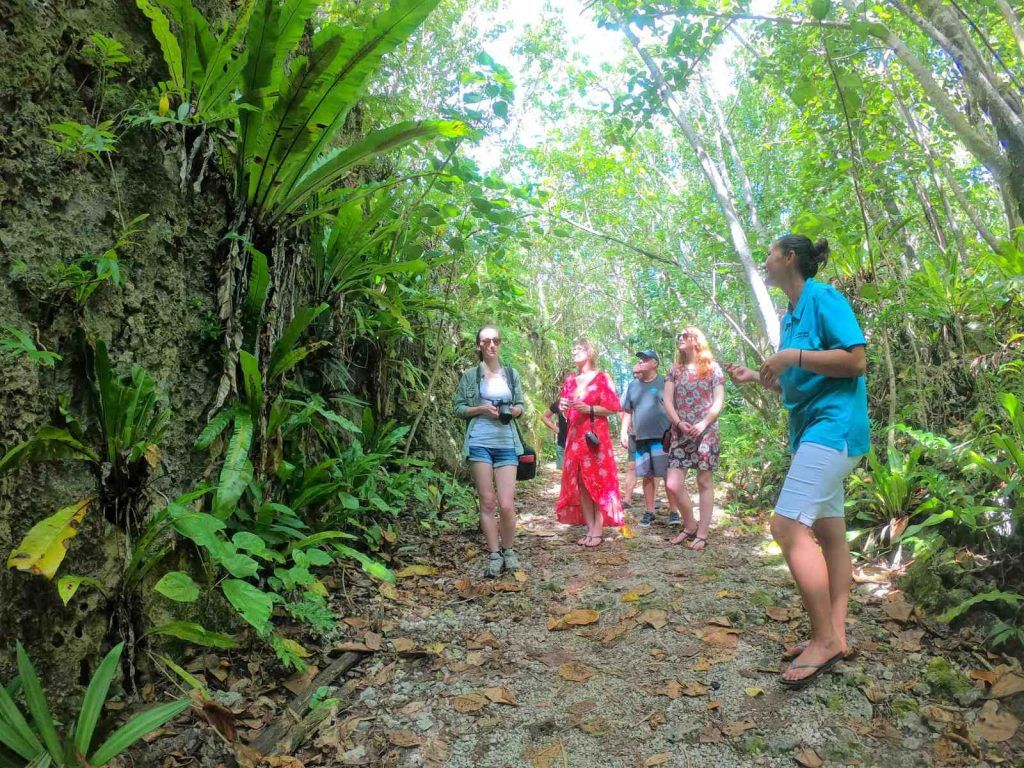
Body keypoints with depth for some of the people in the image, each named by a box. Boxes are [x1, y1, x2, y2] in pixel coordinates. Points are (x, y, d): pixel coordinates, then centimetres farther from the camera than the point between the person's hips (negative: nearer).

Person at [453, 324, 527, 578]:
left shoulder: (511, 373, 13)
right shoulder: (470, 375, 5)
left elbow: (521, 405, 17)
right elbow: (458, 408, 5)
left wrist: (515, 410, -5)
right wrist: (482, 408, -11)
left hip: (507, 444, 1)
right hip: (480, 443, -1)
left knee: (506, 504, -5)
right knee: (487, 503, 2)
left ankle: (508, 550, 17)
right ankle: (494, 555, 12)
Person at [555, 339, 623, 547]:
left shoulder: (601, 377, -1)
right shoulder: (570, 380, 14)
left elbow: (613, 408, -4)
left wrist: (589, 409, -15)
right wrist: (563, 407, -1)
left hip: (596, 435, -5)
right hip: (575, 436, 5)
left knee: (598, 482, -5)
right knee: (580, 483, 3)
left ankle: (598, 530, -1)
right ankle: (590, 529, 10)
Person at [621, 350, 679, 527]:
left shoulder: (664, 382, 1)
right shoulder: (633, 385, 13)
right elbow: (627, 412, 17)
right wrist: (624, 433, 7)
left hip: (663, 437, -4)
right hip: (641, 438, 4)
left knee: (668, 475, -2)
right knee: (647, 476, 9)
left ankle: (673, 511, 7)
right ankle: (649, 511, 18)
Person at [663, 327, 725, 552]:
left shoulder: (712, 369, 4)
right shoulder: (675, 371, 13)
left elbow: (719, 401, -2)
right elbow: (668, 401, 5)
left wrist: (703, 424, -15)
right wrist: (679, 423, -11)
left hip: (706, 432, -3)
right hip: (680, 433, 3)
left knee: (704, 482, 1)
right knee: (673, 484, -5)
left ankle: (702, 534, 8)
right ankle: (690, 526, 16)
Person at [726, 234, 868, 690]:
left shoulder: (823, 297, -9)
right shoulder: (790, 314, 18)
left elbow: (856, 361, -17)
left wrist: (793, 356, -19)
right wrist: (757, 377, 10)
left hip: (833, 423, -10)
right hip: (812, 428, 10)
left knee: (788, 526, -17)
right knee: (828, 532, 10)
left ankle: (825, 639, -6)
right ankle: (833, 636, 17)